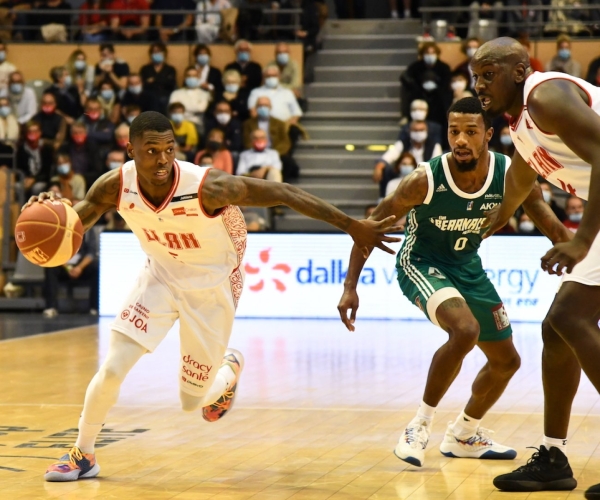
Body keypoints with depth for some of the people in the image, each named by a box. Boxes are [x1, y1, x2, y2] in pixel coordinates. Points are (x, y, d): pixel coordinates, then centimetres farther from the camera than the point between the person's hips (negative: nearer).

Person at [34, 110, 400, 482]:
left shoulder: (207, 187, -34)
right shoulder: (116, 186, -22)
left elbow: (283, 193, -28)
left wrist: (352, 225, -27)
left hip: (212, 288, -2)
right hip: (161, 278, 3)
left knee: (192, 401, 6)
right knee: (112, 369, -12)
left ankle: (229, 369, 42)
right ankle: (82, 455, 11)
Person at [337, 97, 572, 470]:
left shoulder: (511, 174, -20)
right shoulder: (426, 180, -29)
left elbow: (553, 228, -10)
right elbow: (373, 226, -17)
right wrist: (350, 287, -19)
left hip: (468, 268, 6)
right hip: (421, 264, -6)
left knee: (507, 361, 13)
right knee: (465, 330, -33)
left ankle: (463, 436, 35)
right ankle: (422, 424, -16)